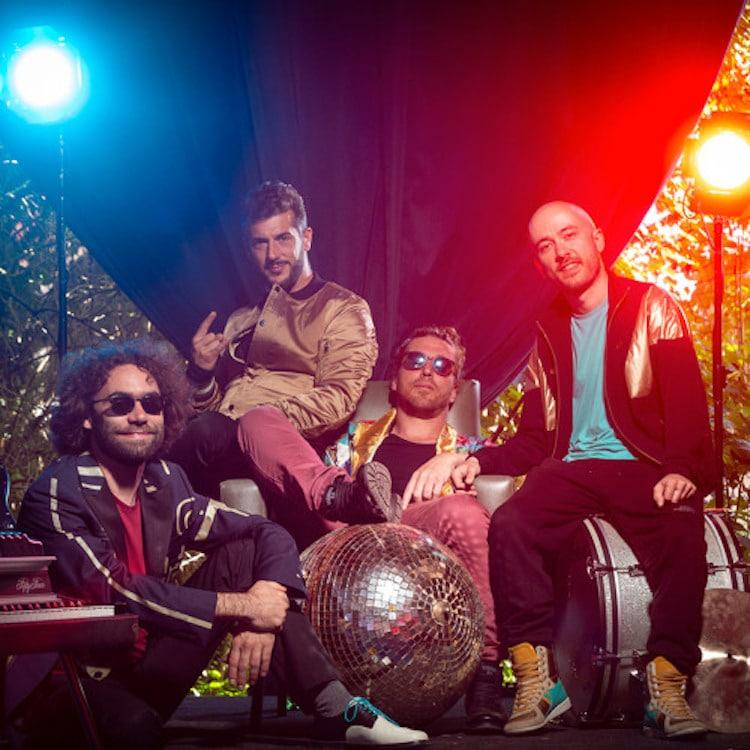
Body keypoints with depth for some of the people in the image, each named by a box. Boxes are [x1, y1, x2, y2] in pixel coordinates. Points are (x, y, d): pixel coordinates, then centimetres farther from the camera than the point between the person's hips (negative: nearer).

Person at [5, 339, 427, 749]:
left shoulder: (165, 484, 4)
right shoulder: (57, 493, -15)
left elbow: (270, 536, 3)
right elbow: (113, 590, -25)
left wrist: (266, 606, -19)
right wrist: (242, 606, -23)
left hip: (143, 671, 7)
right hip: (64, 684, -7)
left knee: (243, 553, -5)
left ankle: (335, 709, -13)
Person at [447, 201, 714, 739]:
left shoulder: (650, 307, 7)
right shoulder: (549, 333, 20)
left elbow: (686, 398, -6)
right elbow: (535, 439, 19)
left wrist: (682, 469, -24)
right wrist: (481, 460, -1)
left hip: (642, 467, -3)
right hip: (569, 469, 3)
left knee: (683, 534, -35)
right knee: (509, 526, -28)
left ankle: (668, 688, -30)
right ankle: (537, 680, -27)